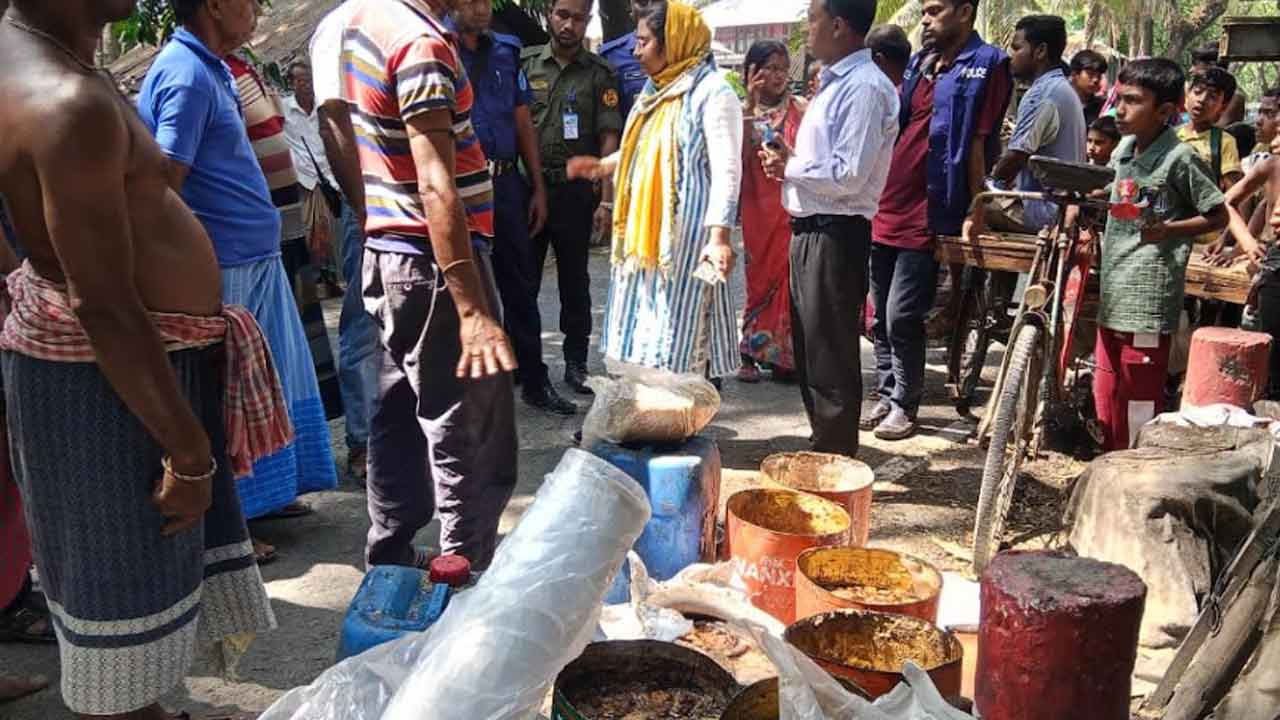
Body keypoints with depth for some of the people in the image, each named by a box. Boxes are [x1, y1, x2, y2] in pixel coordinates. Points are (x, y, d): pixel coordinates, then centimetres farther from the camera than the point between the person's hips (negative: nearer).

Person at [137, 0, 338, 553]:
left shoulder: (211, 69, 14)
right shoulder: (187, 76, -16)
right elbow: (162, 189, -20)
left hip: (254, 259, 10)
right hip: (223, 269, -10)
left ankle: (262, 497, 31)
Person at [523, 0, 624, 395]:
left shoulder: (599, 74, 2)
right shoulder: (525, 63, 4)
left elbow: (609, 140, -2)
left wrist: (606, 200, -9)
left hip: (575, 191, -1)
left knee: (575, 281, 8)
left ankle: (576, 363, 18)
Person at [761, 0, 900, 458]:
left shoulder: (864, 87, -15)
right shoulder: (836, 82, 14)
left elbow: (849, 175, -22)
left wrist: (790, 168, -10)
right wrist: (791, 161, 2)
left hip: (834, 236, -10)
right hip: (810, 231, 10)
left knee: (831, 357, 0)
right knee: (810, 351, 18)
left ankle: (837, 460, 14)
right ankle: (825, 449, 33)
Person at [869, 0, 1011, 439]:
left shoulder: (986, 65, -5)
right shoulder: (921, 63, 17)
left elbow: (979, 144, -9)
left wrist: (975, 212, -11)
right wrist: (876, 194, 16)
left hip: (926, 215, -7)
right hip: (886, 208, 7)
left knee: (902, 316, -5)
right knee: (880, 316, 11)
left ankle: (904, 405, 9)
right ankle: (886, 396, 23)